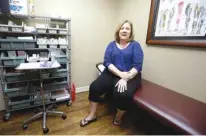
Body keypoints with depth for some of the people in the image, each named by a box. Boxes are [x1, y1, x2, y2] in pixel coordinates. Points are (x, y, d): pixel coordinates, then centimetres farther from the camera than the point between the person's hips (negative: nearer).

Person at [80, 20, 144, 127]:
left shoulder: (135, 45, 1)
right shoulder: (112, 45, 7)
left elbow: (137, 66, -9)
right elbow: (107, 62, -6)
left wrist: (125, 79, -22)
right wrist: (121, 74, -19)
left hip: (131, 76, -2)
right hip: (112, 73, 3)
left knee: (123, 94, -31)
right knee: (94, 87, -16)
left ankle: (118, 118, 4)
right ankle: (92, 115, 8)